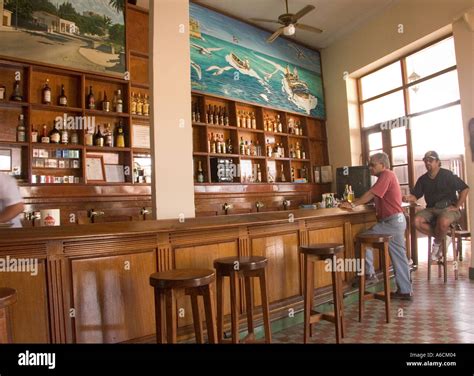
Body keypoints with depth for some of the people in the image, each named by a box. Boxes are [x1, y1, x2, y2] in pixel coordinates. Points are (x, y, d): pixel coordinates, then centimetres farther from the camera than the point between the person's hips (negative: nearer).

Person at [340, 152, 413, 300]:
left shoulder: (386, 174, -11)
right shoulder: (386, 176, 20)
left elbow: (370, 194, -19)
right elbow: (373, 197, 15)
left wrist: (353, 205, -17)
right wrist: (354, 203, 5)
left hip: (392, 221, -10)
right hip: (396, 221, 10)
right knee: (399, 256, 12)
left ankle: (369, 273, 1)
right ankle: (405, 291, 18)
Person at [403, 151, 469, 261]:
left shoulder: (447, 175, -4)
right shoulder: (423, 179, 8)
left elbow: (465, 189, -3)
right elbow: (415, 196, 4)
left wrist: (457, 207, -9)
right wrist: (408, 198, -20)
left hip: (448, 208, -4)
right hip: (431, 209, 4)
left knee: (443, 222, -38)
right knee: (417, 221, -25)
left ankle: (437, 243, -6)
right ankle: (441, 236, -3)